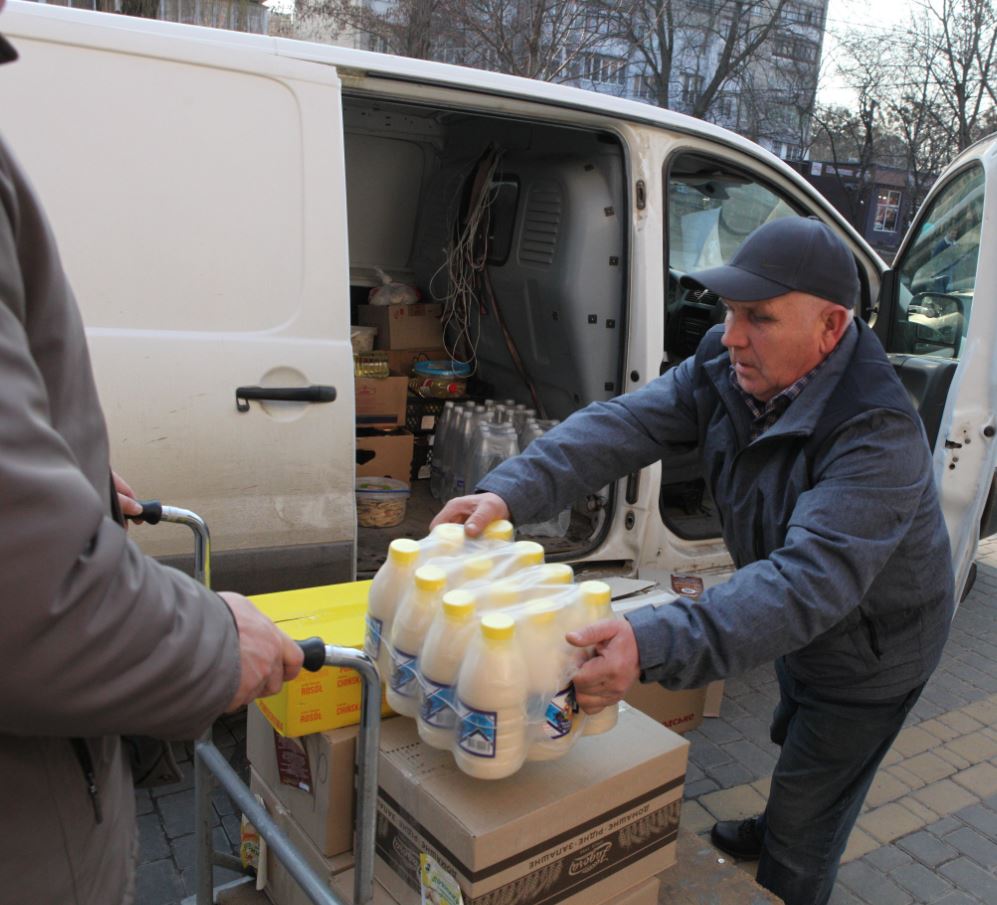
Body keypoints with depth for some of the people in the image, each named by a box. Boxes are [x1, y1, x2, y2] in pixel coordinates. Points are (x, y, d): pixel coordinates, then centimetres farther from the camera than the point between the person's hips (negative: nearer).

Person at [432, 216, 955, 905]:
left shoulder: (878, 435, -40)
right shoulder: (726, 366, -17)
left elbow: (810, 582, -50)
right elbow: (626, 423, -26)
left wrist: (655, 646, -61)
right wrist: (511, 491, -41)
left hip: (869, 650, -7)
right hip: (804, 632, 7)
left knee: (803, 841, 11)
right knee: (792, 742, 35)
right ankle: (774, 833, 64)